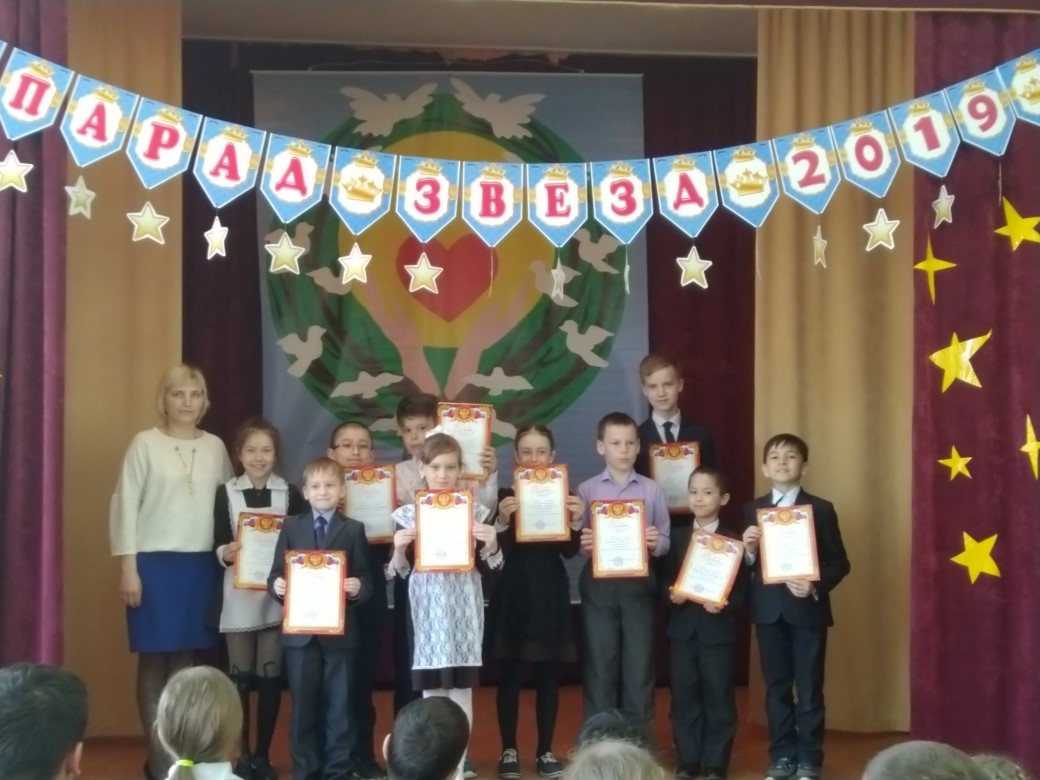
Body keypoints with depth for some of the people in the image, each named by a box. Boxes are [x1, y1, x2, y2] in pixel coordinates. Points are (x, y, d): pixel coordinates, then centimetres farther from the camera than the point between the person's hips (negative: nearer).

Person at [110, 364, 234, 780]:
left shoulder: (215, 447, 8)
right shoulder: (145, 443, -2)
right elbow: (125, 504, -4)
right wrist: (128, 567, -8)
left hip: (201, 564, 3)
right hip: (154, 562, -3)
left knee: (185, 658, 7)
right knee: (154, 659, 1)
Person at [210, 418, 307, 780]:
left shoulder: (290, 493, 4)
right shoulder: (226, 492, 5)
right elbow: (217, 544, 2)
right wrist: (225, 553, -18)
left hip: (276, 595, 0)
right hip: (237, 595, 0)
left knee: (270, 675, 3)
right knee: (239, 675, 4)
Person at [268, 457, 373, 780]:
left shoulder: (354, 530, 4)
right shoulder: (291, 527, 8)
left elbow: (366, 579, 1)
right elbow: (277, 573, 5)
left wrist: (358, 587, -21)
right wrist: (276, 585, -16)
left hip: (340, 631, -1)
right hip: (299, 631, 1)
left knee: (339, 704, 5)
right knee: (303, 705, 7)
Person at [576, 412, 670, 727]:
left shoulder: (652, 490, 5)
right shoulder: (586, 490, 3)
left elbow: (666, 542, 3)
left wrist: (656, 543, -18)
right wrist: (583, 543, -22)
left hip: (639, 585, 1)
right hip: (599, 585, -1)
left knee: (639, 666, 5)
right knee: (600, 666, 5)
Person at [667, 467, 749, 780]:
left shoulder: (734, 541, 2)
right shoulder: (675, 537, 10)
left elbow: (743, 588, -2)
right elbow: (664, 578, 8)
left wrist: (725, 605, -19)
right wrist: (670, 595, -12)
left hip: (718, 630, -2)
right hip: (682, 629, 3)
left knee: (718, 698, 2)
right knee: (684, 697, 6)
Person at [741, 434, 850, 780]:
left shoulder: (821, 509, 0)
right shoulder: (752, 510, 7)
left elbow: (839, 563, -3)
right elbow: (748, 565, 6)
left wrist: (816, 586, -18)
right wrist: (748, 551, -15)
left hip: (807, 608, -3)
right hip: (768, 609, 3)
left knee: (809, 687, 2)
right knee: (776, 686, 9)